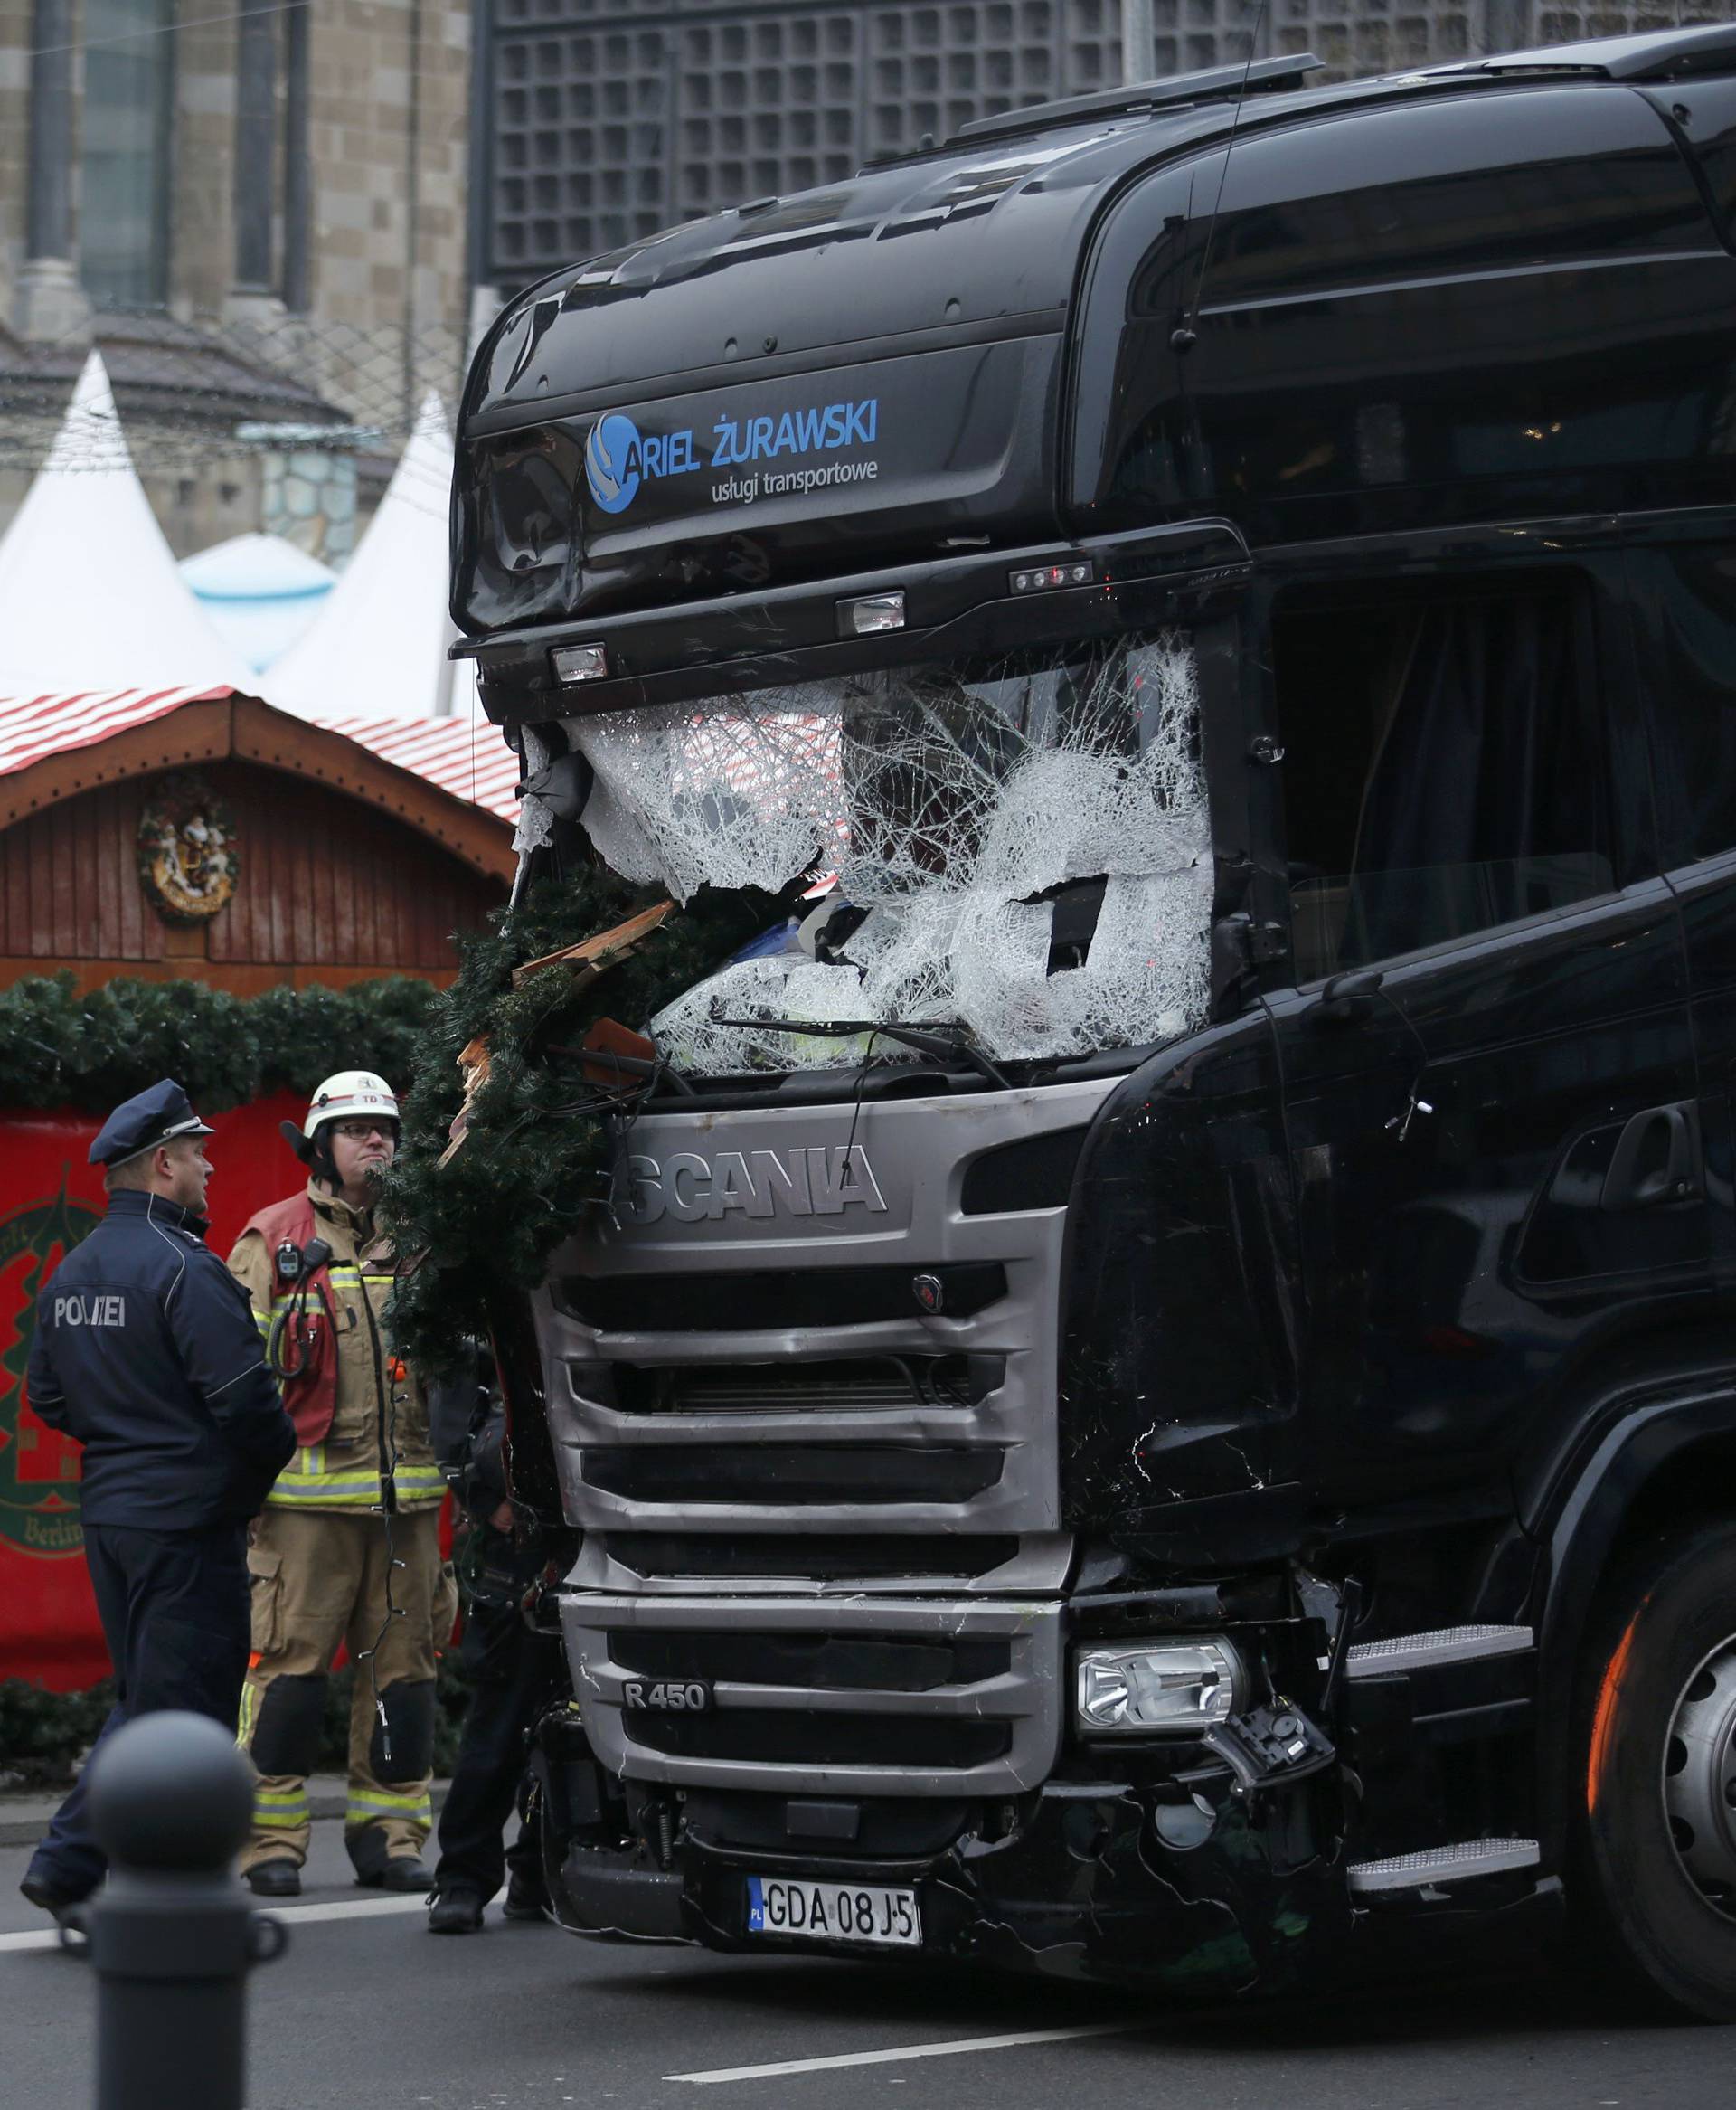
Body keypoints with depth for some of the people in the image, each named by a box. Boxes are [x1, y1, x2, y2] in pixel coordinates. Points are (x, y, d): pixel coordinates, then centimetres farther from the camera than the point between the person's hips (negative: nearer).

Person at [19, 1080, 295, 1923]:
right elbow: (242, 1396, -20)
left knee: (142, 1699, 18)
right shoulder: (184, 1269, -16)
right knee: (184, 1705, -2)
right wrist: (276, 1452, -2)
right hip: (187, 1517, -8)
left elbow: (47, 1396, 17)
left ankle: (66, 1866, 10)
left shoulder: (70, 1273, 11)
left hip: (107, 1508, 8)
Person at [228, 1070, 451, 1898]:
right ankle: (271, 1840, 0)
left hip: (406, 1493, 4)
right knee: (289, 1660, -6)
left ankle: (389, 1834, 13)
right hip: (306, 1492, -4)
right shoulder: (274, 1239, 3)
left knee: (402, 1664, 6)